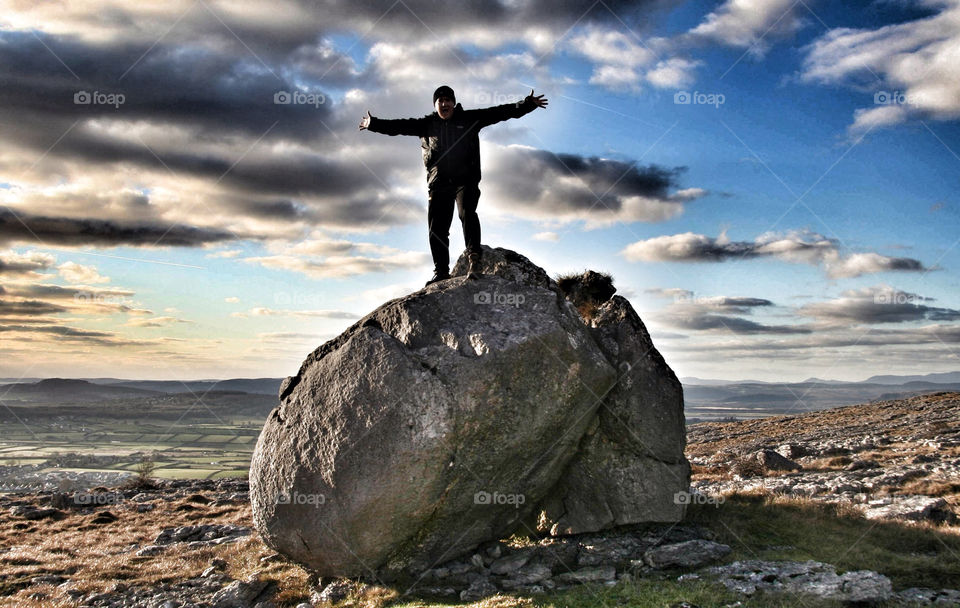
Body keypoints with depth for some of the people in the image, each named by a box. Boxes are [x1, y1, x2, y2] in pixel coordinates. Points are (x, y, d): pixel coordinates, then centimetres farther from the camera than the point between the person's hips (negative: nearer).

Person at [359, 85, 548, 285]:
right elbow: (399, 126, 17)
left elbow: (498, 113, 4)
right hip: (438, 184, 3)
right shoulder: (427, 124, 14)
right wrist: (374, 124, 15)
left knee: (467, 213, -27)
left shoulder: (469, 119, 9)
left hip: (465, 180, -3)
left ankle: (474, 260, -32)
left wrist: (527, 104, -2)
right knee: (436, 229, 0)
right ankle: (441, 271, 8)